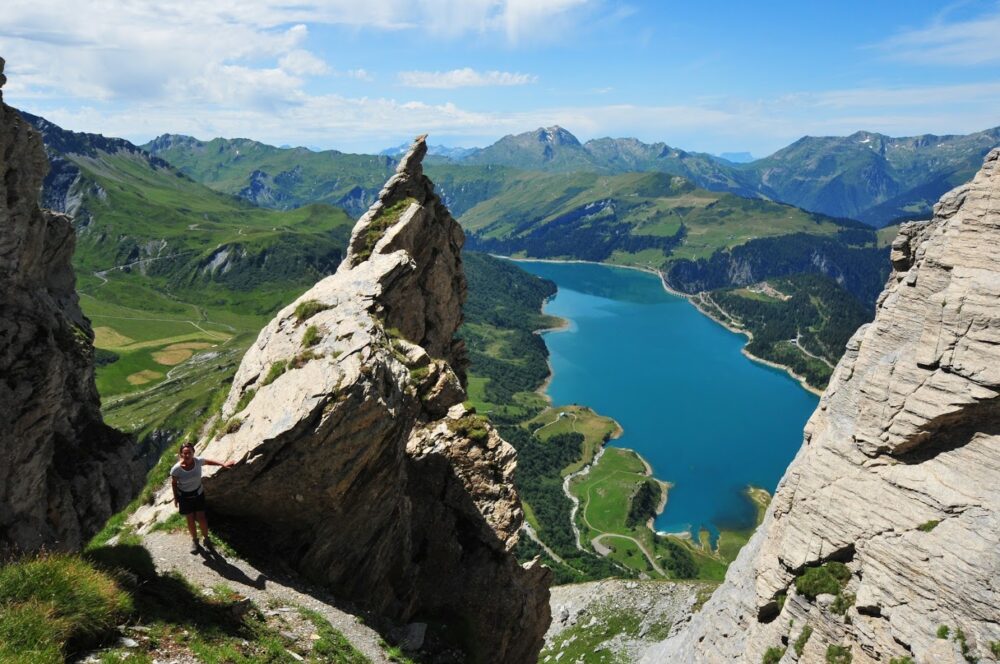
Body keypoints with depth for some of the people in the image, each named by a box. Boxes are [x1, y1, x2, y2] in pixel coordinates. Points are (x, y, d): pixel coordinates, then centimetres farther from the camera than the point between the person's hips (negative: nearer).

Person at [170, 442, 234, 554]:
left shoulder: (198, 461, -23)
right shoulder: (176, 469, -28)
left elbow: (208, 461, 1)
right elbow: (173, 483, -10)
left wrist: (223, 464, -1)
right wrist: (175, 498, 0)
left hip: (198, 494, 1)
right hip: (184, 497, -1)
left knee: (201, 518, 8)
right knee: (190, 519, 12)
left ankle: (206, 538, 32)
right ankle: (194, 540, 36)